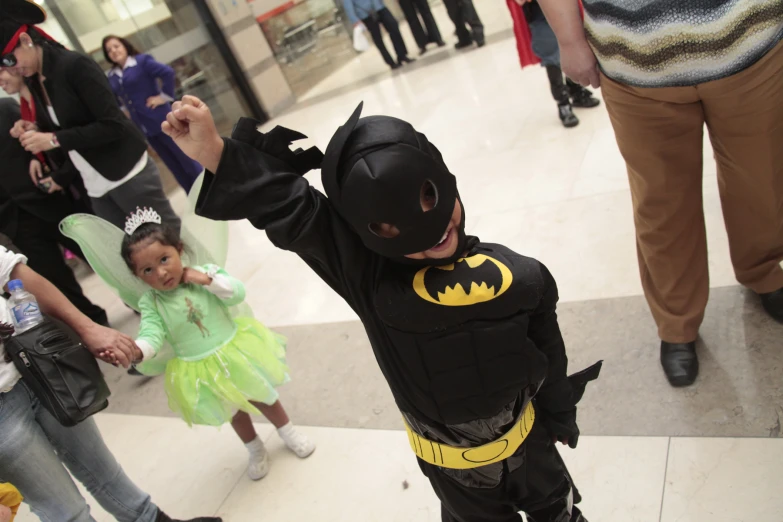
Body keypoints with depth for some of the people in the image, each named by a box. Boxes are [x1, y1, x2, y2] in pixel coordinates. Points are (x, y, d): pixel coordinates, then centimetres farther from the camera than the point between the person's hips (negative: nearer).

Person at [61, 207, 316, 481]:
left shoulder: (205, 272, -16)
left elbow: (237, 293, -21)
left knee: (260, 396, 19)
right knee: (232, 411, 23)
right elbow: (152, 335, -27)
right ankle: (255, 450, 51)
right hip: (201, 371, 1)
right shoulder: (150, 304, -16)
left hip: (235, 352, -1)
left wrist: (207, 280, -31)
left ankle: (287, 430, 49)